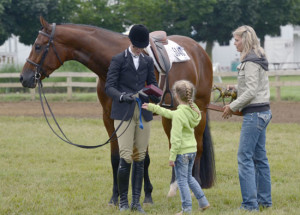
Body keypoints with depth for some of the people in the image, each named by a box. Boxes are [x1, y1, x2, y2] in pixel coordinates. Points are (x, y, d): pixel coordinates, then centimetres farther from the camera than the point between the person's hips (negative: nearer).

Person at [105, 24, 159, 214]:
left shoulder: (148, 61, 12)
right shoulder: (118, 60, -1)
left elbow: (153, 84, 14)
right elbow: (109, 87, -4)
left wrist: (156, 96, -9)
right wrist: (122, 96, -24)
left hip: (143, 113, 4)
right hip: (124, 113, -4)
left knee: (140, 158, 5)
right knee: (126, 158, -10)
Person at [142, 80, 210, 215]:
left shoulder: (179, 115, -22)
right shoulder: (193, 110, 5)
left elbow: (176, 138, -23)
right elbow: (169, 113, 17)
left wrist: (172, 156, -16)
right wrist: (151, 107, 23)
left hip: (182, 152, -8)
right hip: (192, 149, 8)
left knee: (182, 180, 3)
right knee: (188, 177, 24)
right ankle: (203, 202, 25)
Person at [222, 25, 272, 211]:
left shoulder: (251, 62, -16)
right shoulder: (258, 59, 15)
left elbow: (251, 92, -21)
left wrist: (232, 107, -13)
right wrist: (234, 89, 14)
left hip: (254, 114, -10)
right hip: (262, 112, 10)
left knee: (245, 157, -9)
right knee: (260, 157, 14)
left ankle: (250, 203, -10)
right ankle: (265, 200, 19)